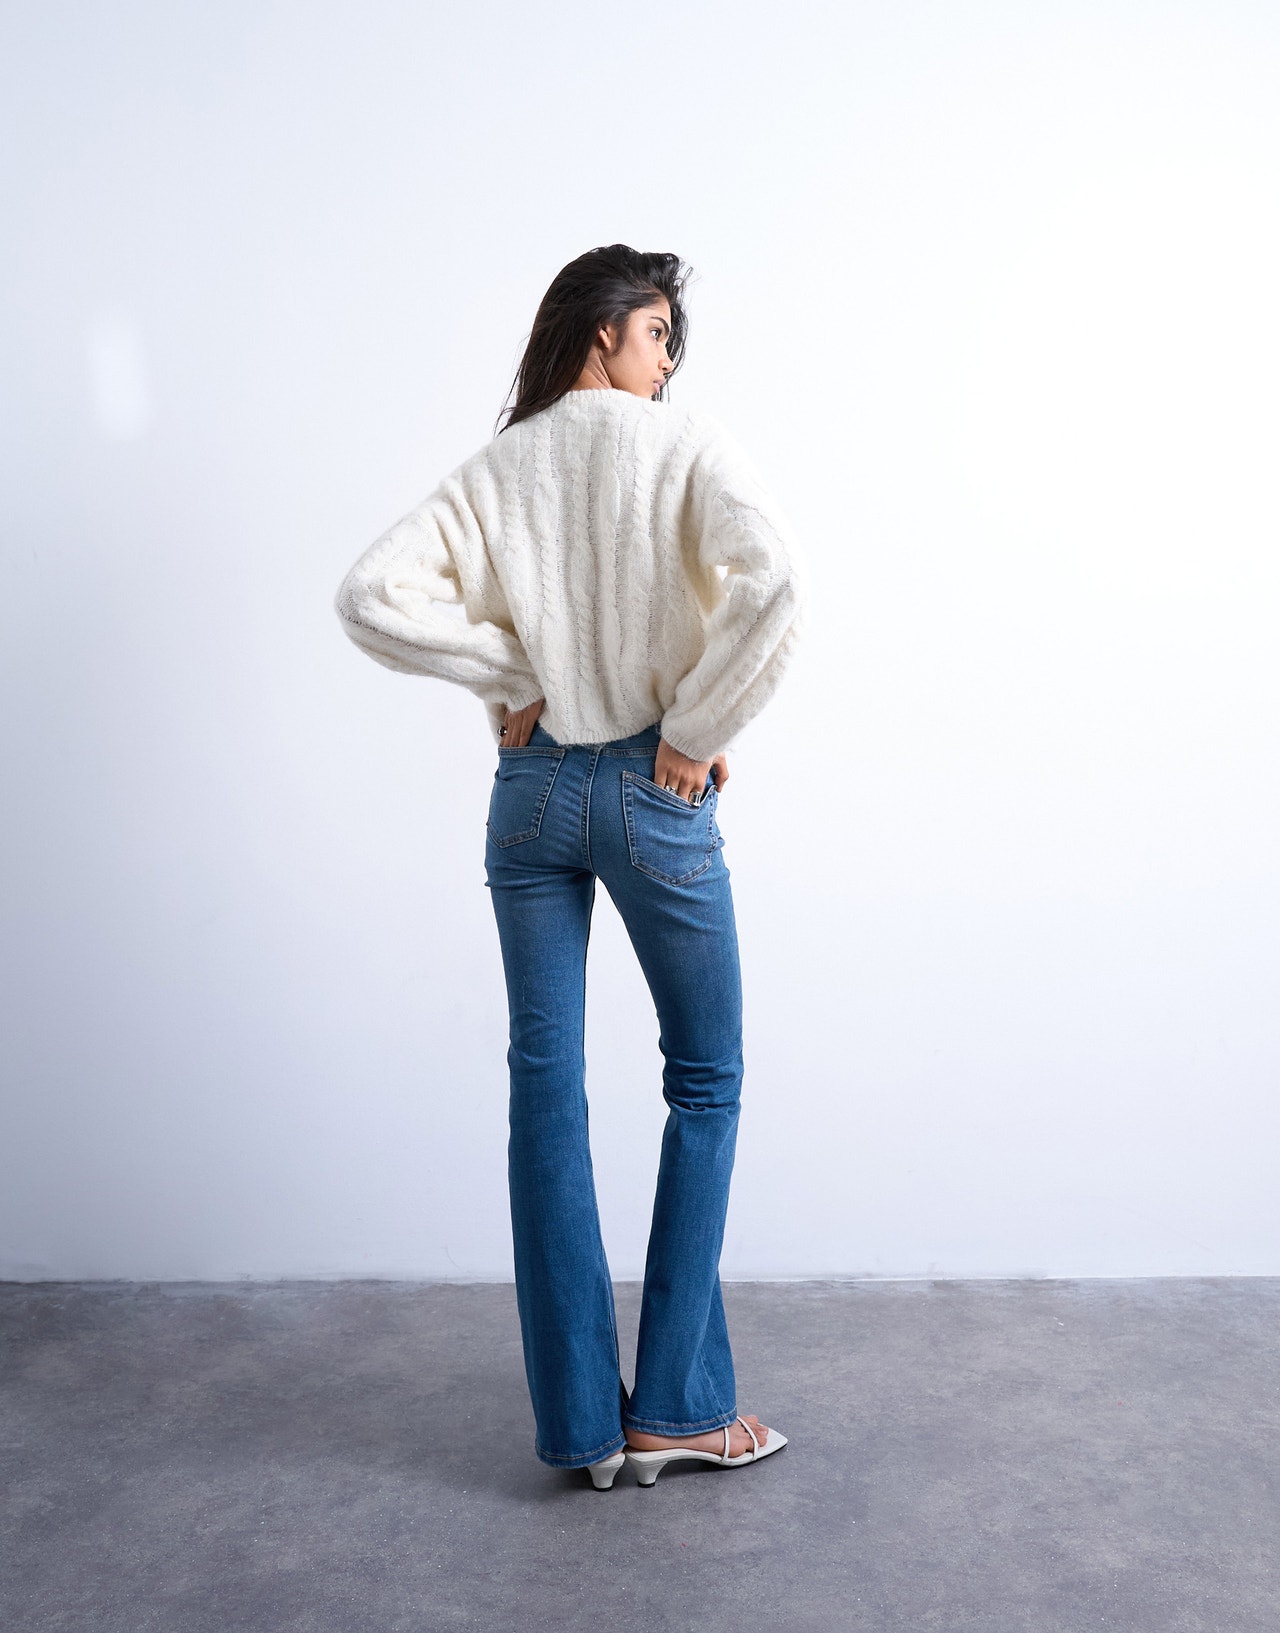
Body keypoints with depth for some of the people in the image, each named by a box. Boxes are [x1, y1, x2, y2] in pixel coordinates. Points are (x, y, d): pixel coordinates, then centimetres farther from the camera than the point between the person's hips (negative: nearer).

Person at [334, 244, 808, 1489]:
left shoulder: (494, 473, 6)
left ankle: (579, 1425, 16)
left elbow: (369, 596, -6)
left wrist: (508, 672, 1)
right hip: (651, 792, -3)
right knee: (705, 1083, 11)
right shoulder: (683, 446, -5)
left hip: (531, 792, 4)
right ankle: (674, 1408, 13)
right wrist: (698, 728, -11)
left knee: (546, 1094, 8)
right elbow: (776, 579, -21)